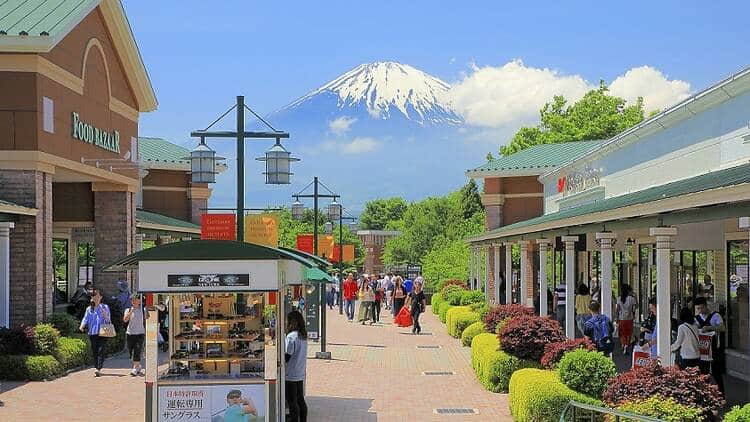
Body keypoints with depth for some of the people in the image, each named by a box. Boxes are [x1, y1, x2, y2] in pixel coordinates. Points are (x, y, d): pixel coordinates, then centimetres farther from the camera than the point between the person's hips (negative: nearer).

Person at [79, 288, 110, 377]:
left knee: (100, 351, -14)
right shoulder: (89, 309, 15)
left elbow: (108, 321, 1)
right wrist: (82, 326, -12)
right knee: (94, 352, 6)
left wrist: (105, 315, -21)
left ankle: (98, 369, -23)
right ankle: (97, 368, 16)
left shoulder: (105, 307, 6)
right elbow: (85, 319, 7)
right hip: (92, 333, 4)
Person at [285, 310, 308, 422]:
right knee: (300, 400, 14)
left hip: (291, 374, -8)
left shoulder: (291, 336, -18)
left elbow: (287, 357, -17)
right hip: (300, 373, 8)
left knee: (292, 402, -1)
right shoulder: (303, 335, 8)